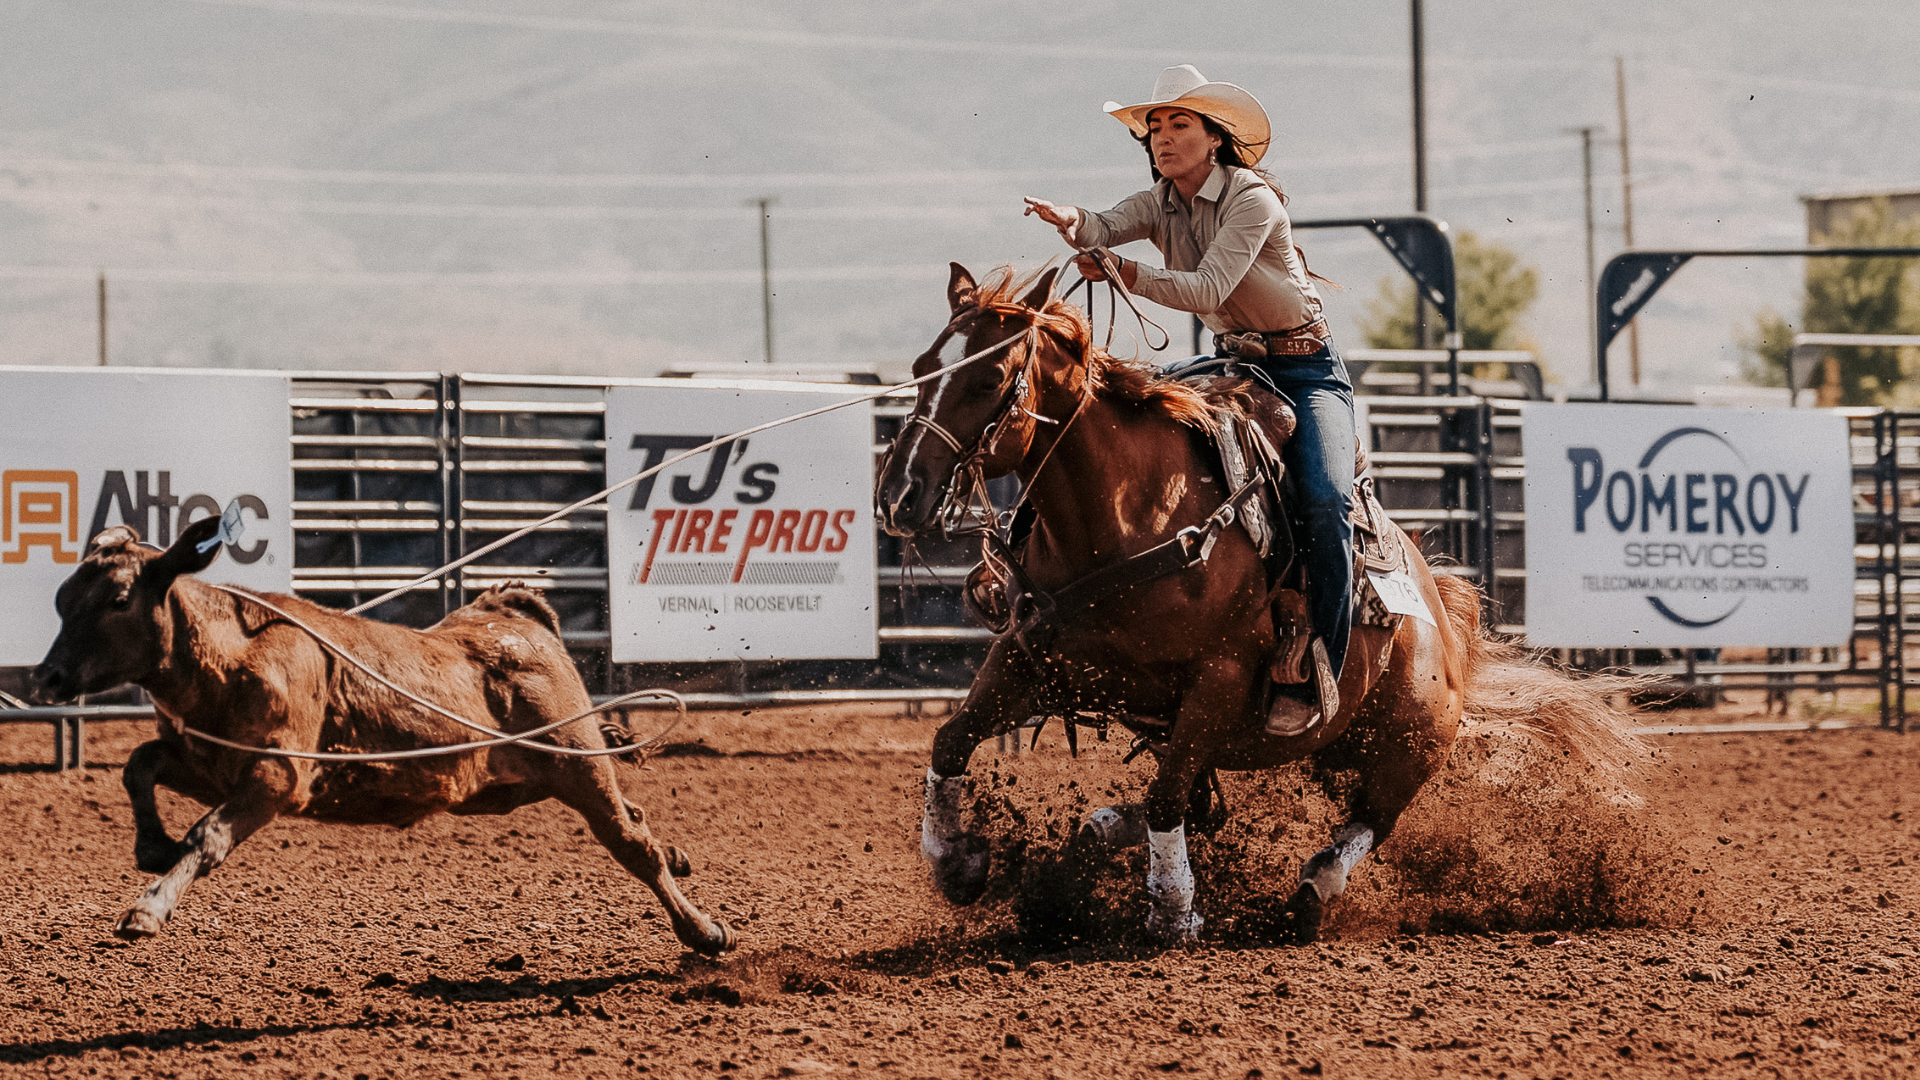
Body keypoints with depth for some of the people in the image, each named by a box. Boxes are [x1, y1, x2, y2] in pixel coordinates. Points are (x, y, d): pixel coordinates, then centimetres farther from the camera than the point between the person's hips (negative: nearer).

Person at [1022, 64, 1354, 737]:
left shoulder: (1253, 200, -18)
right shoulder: (1162, 202, 2)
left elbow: (1209, 288, -30)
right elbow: (1109, 227, -19)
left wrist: (1125, 273, -43)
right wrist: (1073, 224, -43)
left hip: (1305, 370, -7)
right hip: (1231, 363, 7)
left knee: (1324, 502, -28)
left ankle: (1316, 678, -23)